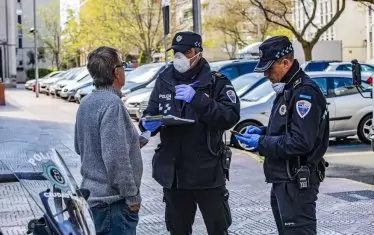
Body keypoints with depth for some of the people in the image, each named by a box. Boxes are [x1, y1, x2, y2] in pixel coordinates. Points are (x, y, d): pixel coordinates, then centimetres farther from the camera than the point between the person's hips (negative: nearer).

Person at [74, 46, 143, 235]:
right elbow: (116, 157, -24)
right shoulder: (112, 104, -19)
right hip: (114, 198, -9)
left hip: (94, 190, 9)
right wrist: (132, 196, -16)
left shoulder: (86, 103, 8)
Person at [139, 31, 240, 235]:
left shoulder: (216, 82, -6)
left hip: (207, 172, -4)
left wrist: (198, 99, -27)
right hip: (172, 171, 4)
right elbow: (149, 114, 12)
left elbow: (231, 117, -18)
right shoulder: (164, 81, 7)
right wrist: (148, 123, -11)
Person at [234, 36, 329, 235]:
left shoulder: (305, 92, -18)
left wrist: (261, 143, -18)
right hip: (283, 180, 10)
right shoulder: (287, 90, 14)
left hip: (297, 183, -10)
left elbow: (301, 142, -25)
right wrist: (263, 131, 6)